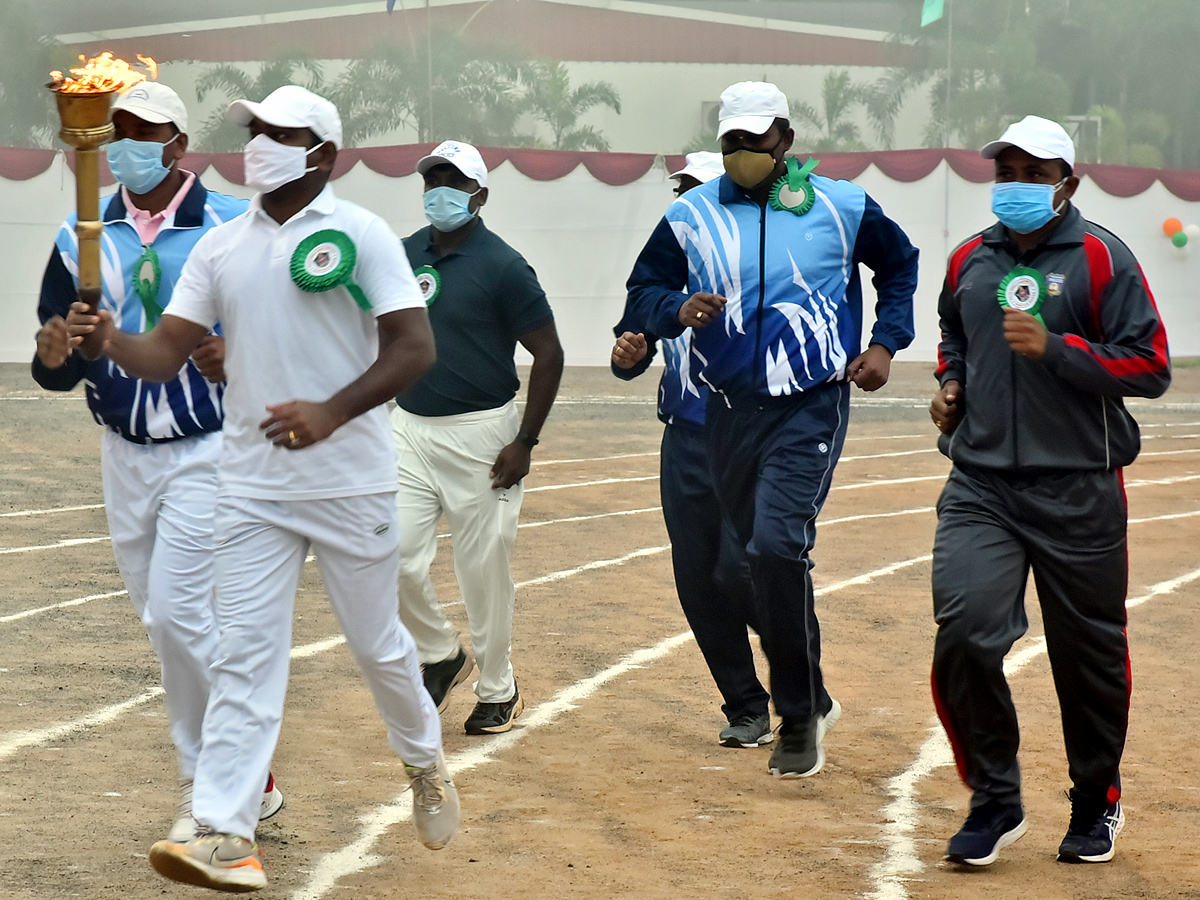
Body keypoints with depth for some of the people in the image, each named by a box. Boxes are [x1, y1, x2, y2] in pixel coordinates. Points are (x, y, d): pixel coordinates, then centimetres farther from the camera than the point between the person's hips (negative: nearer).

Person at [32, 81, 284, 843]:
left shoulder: (234, 228, -9)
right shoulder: (82, 238, 3)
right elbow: (59, 368, 3)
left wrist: (241, 358, -23)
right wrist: (54, 355, -21)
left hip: (208, 451, -5)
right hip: (125, 456, 5)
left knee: (179, 612, -13)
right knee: (166, 624, 10)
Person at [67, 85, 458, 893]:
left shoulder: (360, 235, -7)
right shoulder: (220, 248, 7)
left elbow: (415, 347, -13)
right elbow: (169, 351, 4)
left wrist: (331, 413, -26)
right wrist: (112, 341, -19)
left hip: (350, 481, -3)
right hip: (253, 484, 3)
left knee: (377, 641, 11)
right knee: (245, 652, -4)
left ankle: (425, 764, 38)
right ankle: (226, 834, -8)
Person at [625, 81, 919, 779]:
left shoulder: (840, 206, 0)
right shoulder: (692, 215, 3)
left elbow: (899, 264, 15)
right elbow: (645, 289, 8)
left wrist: (886, 344, 4)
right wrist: (678, 310, -15)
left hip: (813, 407, -4)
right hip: (731, 410, 4)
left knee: (778, 545, -20)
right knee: (761, 558, 12)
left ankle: (798, 720, -11)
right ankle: (811, 700, 34)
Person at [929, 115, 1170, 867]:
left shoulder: (1101, 257, -5)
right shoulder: (969, 261, 10)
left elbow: (1150, 366, -10)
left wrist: (1053, 348, -20)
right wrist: (949, 383, 9)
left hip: (1078, 493, -3)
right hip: (981, 486, 3)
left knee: (1088, 653, 7)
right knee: (964, 631, -15)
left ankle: (1098, 803, 29)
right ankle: (995, 800, 1)